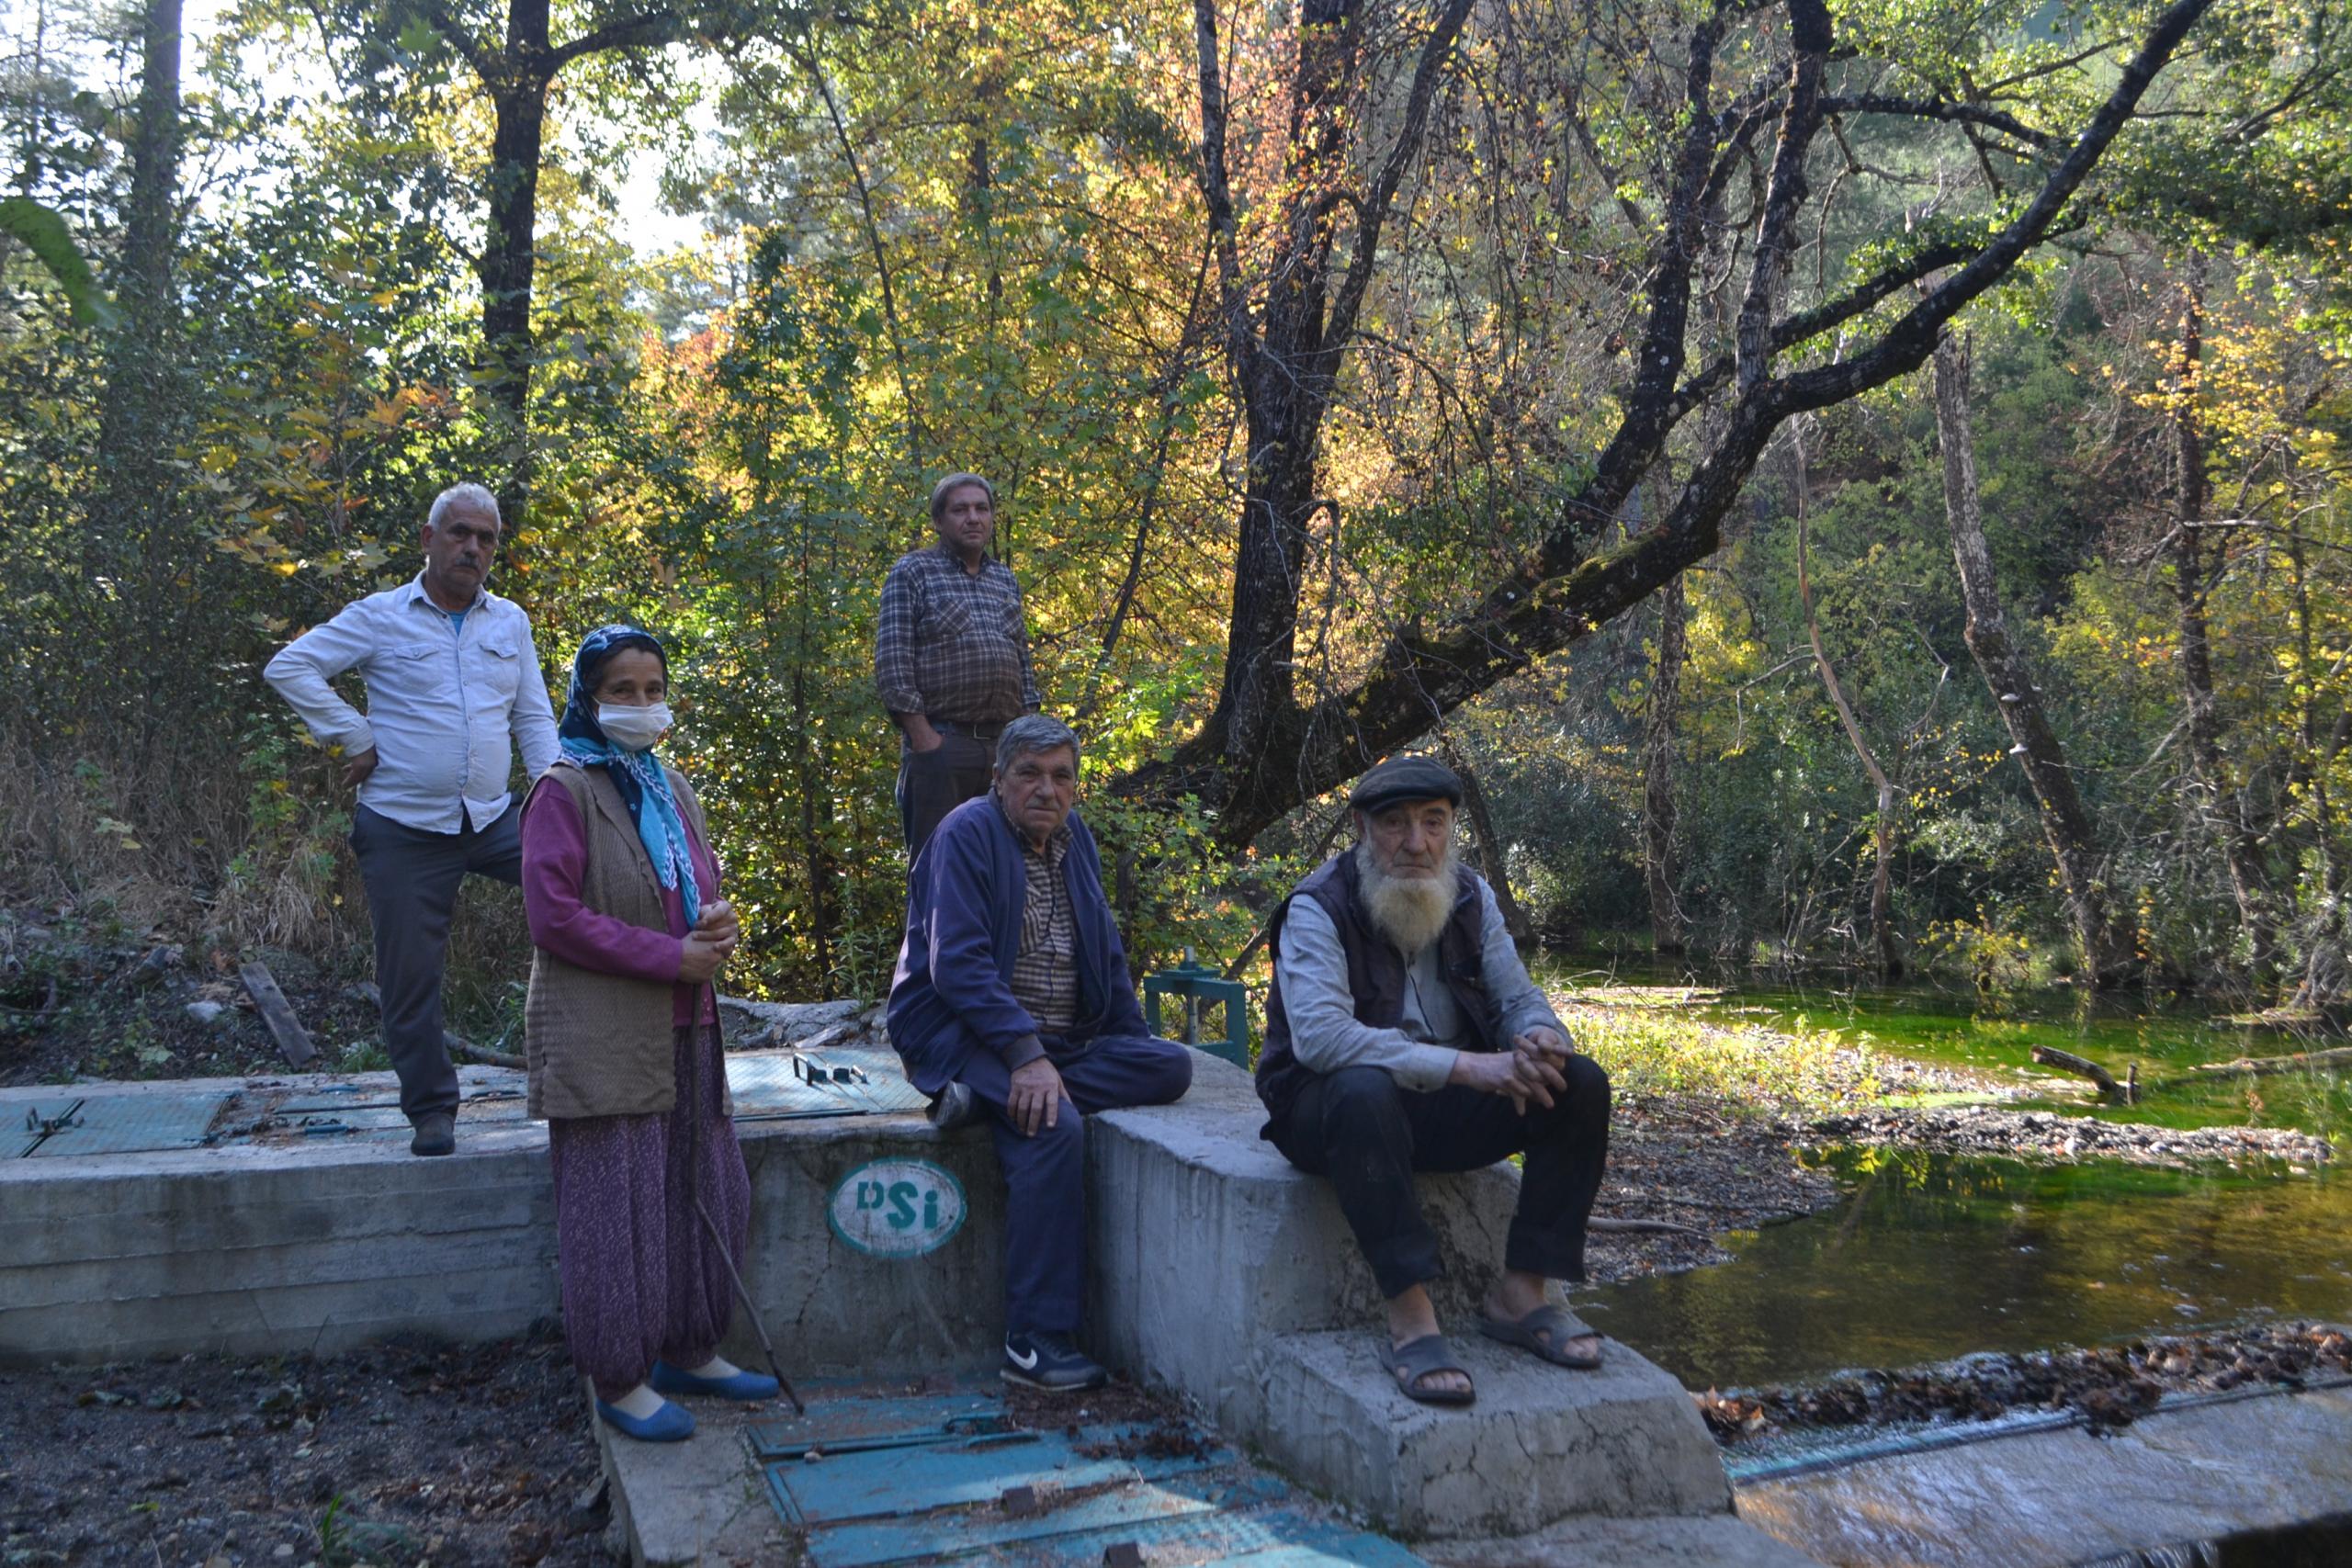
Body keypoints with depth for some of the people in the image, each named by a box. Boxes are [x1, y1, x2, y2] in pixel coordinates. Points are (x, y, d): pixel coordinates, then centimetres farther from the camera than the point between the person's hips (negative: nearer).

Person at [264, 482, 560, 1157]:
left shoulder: (511, 622, 10)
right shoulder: (381, 617, -1)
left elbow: (533, 718, 12)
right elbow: (288, 667, -4)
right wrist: (353, 737, -9)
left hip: (495, 820, 3)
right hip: (404, 829, -3)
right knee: (411, 975, 1)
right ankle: (431, 1111, 15)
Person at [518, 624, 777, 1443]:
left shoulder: (671, 786, 15)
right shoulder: (565, 790, -9)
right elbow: (554, 917, -16)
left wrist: (721, 922, 0)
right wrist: (675, 957, -16)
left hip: (685, 1034, 8)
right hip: (603, 1042, -8)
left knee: (704, 1196, 13)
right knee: (617, 1208, -2)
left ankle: (690, 1352, 27)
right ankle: (619, 1381, 11)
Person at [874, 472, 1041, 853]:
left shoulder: (1006, 580, 19)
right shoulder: (912, 572, 1)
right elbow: (891, 661, -7)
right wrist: (921, 734, -14)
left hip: (1004, 742, 6)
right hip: (941, 740, -5)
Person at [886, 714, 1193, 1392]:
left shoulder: (1073, 838, 14)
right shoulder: (968, 833, -8)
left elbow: (1106, 954, 22)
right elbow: (958, 963, -19)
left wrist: (1133, 1047, 10)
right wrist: (1025, 1055, -29)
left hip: (1062, 1041, 7)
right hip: (964, 1030, -7)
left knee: (1172, 1065, -17)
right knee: (1056, 1127, -33)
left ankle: (987, 1098, -23)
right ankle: (1035, 1340, -26)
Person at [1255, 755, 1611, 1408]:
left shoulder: (1471, 896, 3)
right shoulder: (1319, 907, -16)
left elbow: (1519, 998, 6)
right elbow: (1318, 1034, -30)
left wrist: (1540, 1037, -22)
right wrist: (1462, 1065, -36)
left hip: (1443, 1108, 6)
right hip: (1329, 1108, -6)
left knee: (1581, 1084, -13)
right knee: (1365, 1090, -40)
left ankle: (1521, 1293, -9)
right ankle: (1410, 1322, -35)